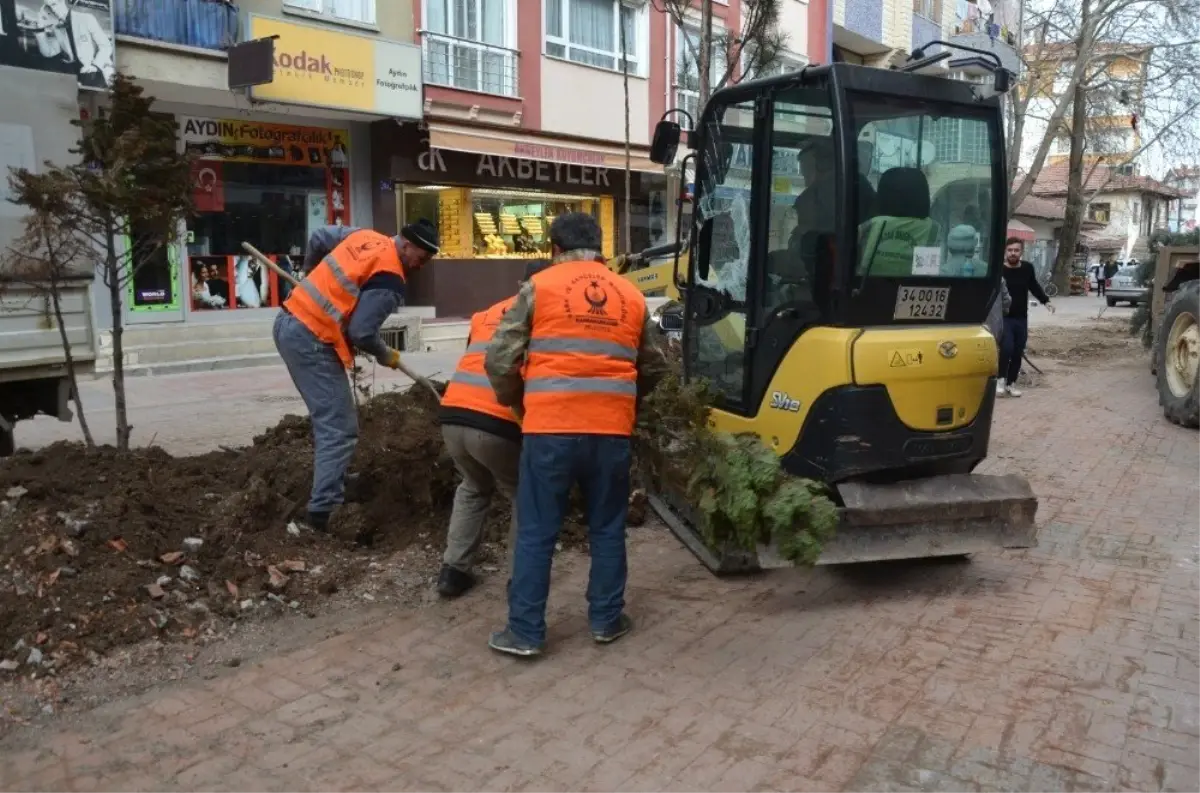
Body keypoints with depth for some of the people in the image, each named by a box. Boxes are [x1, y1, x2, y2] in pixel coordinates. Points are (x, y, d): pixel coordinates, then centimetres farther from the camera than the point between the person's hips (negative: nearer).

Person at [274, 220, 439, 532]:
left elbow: (318, 237, 21)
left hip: (289, 323, 10)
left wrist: (311, 275, 36)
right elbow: (361, 332, -18)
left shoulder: (366, 235, 10)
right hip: (312, 341, -10)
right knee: (339, 429, -8)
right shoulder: (390, 282, -15)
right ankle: (318, 515, -12)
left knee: (330, 417, 22)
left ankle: (331, 480, 32)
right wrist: (385, 355, 2)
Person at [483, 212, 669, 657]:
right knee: (607, 529, 16)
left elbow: (499, 360, -1)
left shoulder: (539, 287, 2)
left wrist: (516, 403, 17)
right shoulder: (632, 296, 12)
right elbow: (654, 368, 19)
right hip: (612, 431, 3)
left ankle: (525, 632, 12)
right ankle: (606, 620, 25)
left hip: (550, 429, -2)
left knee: (536, 533, 6)